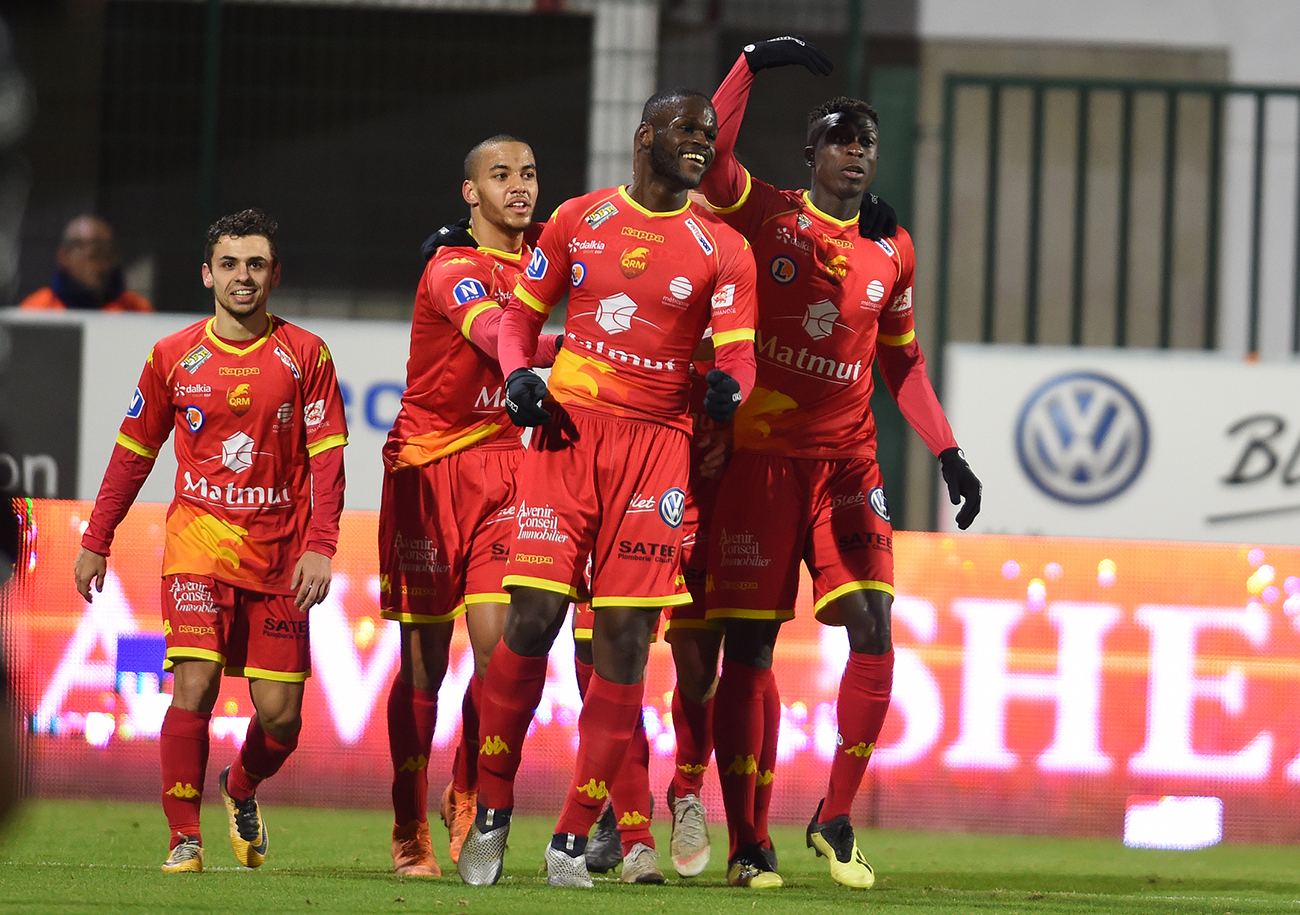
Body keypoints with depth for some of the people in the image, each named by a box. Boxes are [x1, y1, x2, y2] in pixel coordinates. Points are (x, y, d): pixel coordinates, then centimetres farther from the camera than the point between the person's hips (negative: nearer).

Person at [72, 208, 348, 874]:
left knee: (280, 716, 1)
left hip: (279, 552, 1)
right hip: (199, 541, -1)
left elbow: (327, 457, 1)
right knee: (194, 686, -17)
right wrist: (95, 541, 13)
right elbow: (133, 452, 13)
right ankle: (184, 839, -7)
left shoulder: (305, 355, 2)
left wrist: (320, 546, -10)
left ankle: (241, 789, 34)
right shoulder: (173, 357, 4)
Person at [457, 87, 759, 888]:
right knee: (532, 618, -8)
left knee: (625, 638, -4)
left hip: (657, 441, 0)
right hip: (567, 431, 0)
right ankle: (492, 813, 8)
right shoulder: (580, 220, 10)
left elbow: (738, 351, 0)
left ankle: (574, 837, 4)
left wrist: (729, 386, -24)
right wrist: (518, 374, -3)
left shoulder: (722, 248, 7)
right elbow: (522, 312, 17)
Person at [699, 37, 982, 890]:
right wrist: (751, 64, -18)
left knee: (873, 631, -9)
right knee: (749, 648, -2)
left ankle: (836, 818, 5)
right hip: (762, 457, -3)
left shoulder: (892, 251, 11)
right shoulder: (768, 217, 1)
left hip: (849, 461, 3)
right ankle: (749, 843, 4)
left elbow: (902, 362, 19)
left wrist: (947, 452, 10)